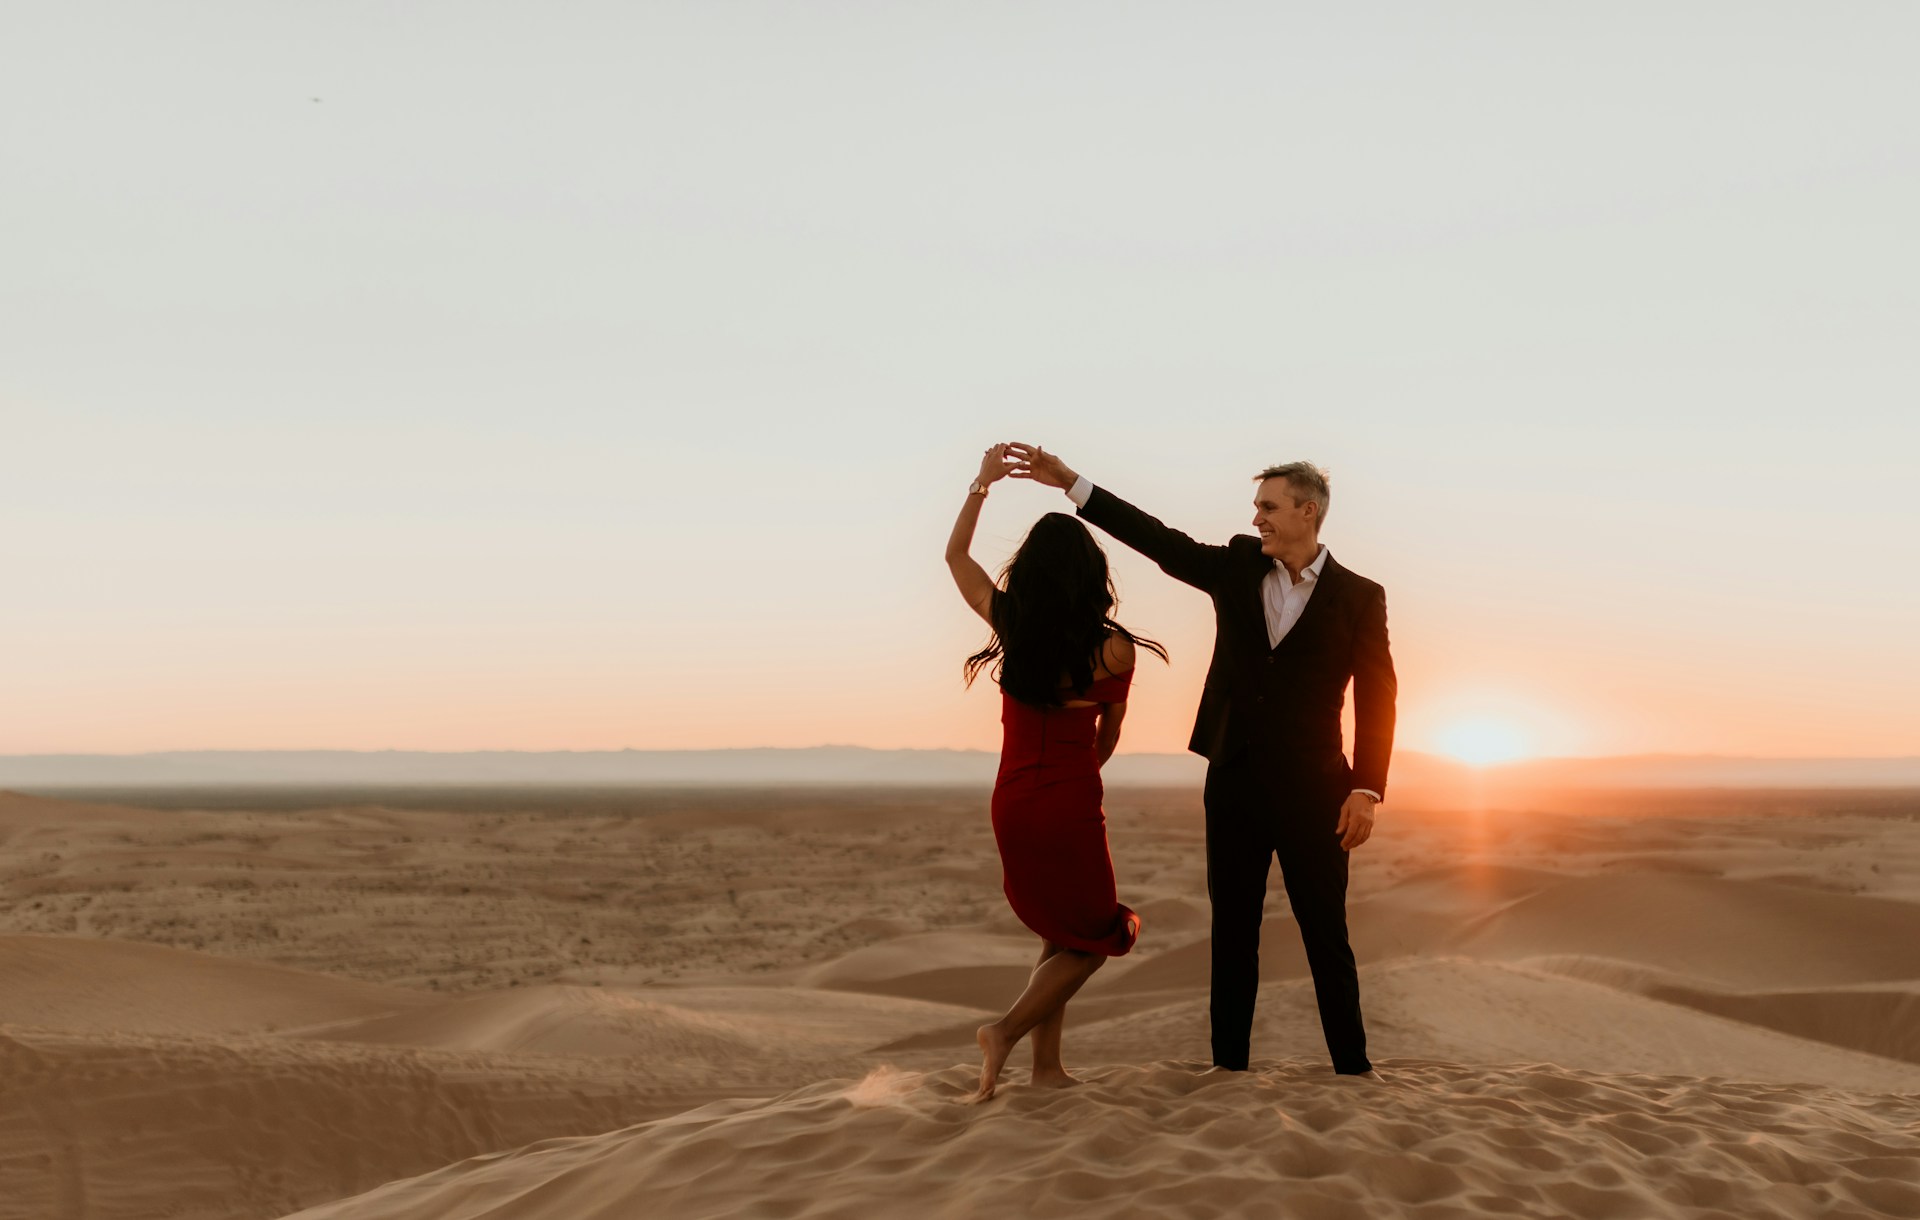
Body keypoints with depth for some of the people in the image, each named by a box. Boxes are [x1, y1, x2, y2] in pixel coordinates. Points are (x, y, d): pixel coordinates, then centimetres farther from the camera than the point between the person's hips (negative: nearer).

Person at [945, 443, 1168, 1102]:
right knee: (1093, 938, 13)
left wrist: (982, 483, 20)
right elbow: (1107, 740, 5)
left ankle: (1047, 1064, 14)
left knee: (1062, 936, 20)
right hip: (1072, 804, -4)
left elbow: (955, 555, 14)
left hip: (1012, 801, 4)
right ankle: (1008, 1029, -6)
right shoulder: (1114, 648, -10)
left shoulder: (1009, 624, -4)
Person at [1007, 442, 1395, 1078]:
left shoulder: (1358, 597, -2)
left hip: (1311, 788, -3)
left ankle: (1352, 1066, 13)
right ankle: (1228, 1062, 16)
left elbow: (1376, 697, -3)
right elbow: (1160, 540, 2)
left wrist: (1367, 789, -12)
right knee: (1232, 931, 8)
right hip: (1234, 784, 3)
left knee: (1326, 936, 2)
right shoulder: (1238, 566, 7)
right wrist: (1071, 482, -4)